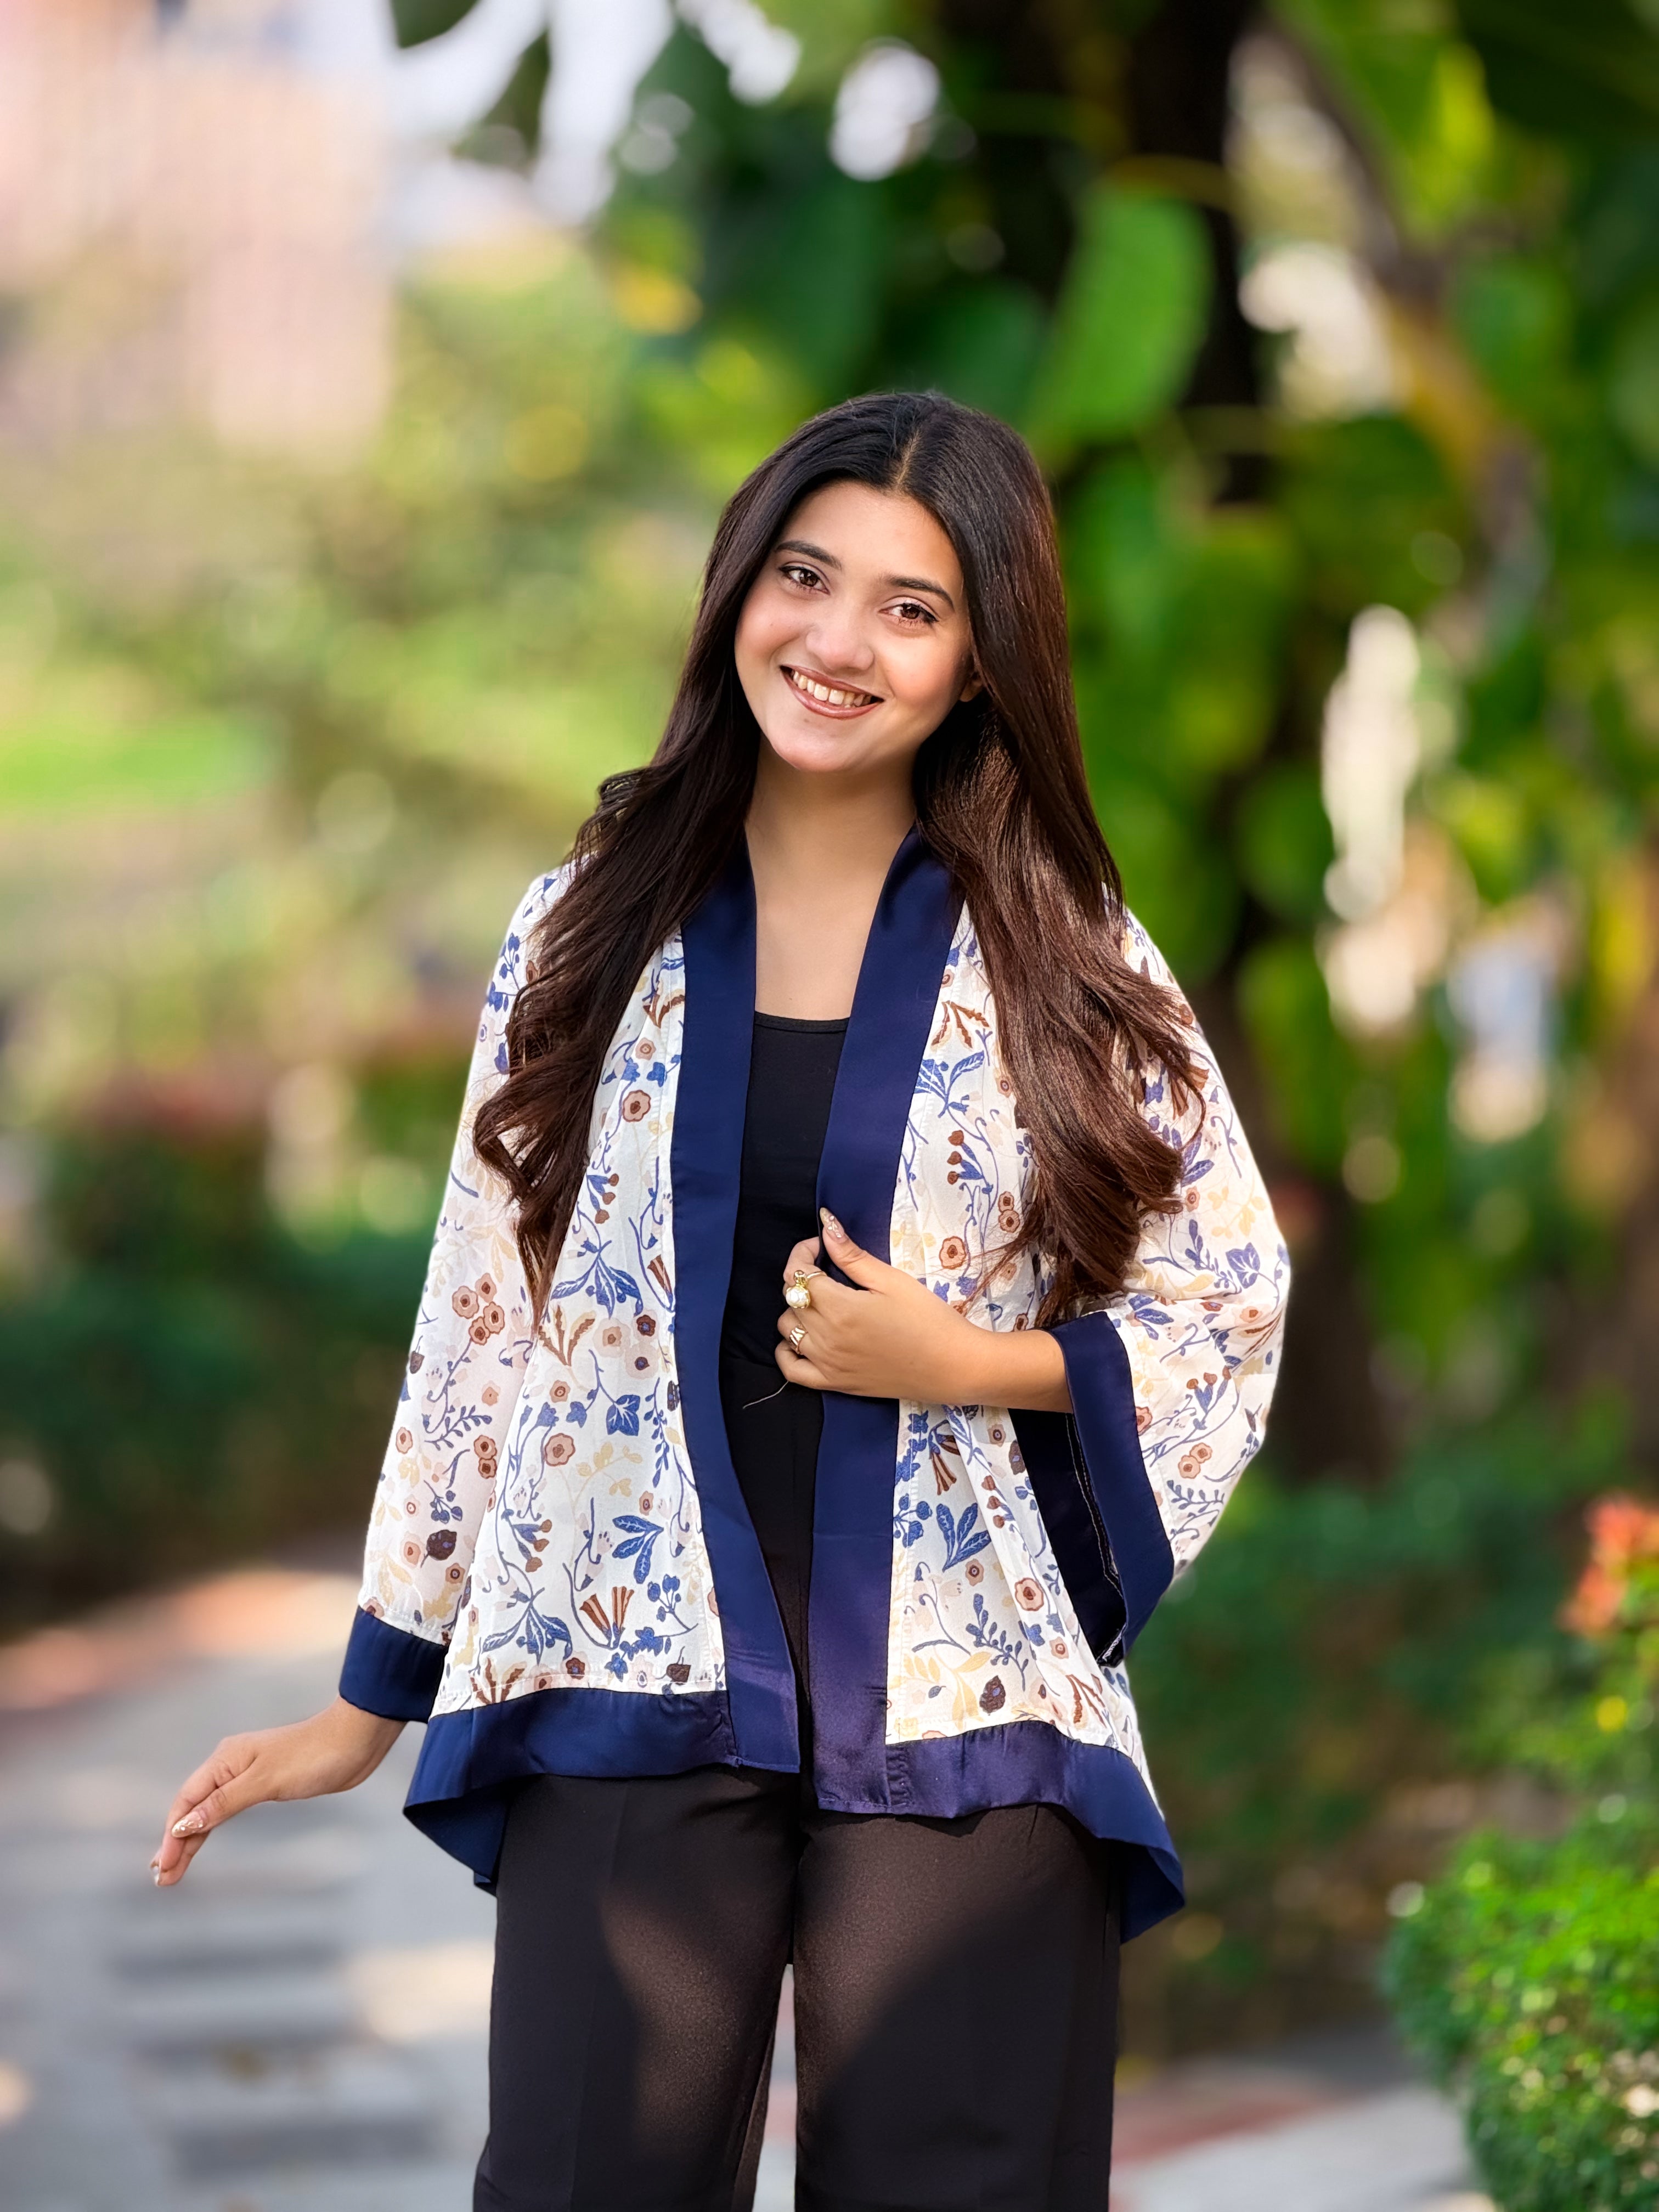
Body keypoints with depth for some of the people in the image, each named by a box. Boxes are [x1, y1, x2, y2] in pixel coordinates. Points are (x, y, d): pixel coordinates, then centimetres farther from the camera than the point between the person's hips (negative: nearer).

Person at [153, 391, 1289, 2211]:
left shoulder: (1068, 964, 3)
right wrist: (376, 1694, 12)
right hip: (629, 1699, 1)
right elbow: (478, 1325, 11)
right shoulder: (591, 931, 7)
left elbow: (1228, 1309, 7)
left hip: (966, 1722, -1)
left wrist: (969, 1363, -10)